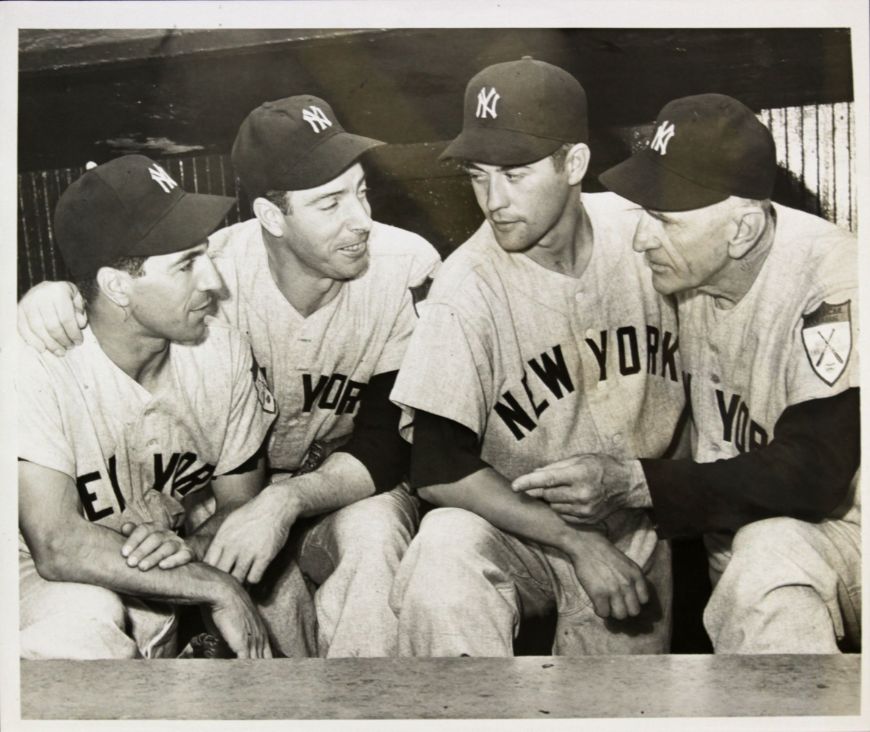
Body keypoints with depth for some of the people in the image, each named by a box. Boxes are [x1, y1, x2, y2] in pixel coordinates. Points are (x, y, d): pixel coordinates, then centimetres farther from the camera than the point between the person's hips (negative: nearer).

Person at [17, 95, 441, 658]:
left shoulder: (409, 268, -20)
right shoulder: (218, 268, -19)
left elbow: (391, 447, -17)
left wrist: (289, 500, -33)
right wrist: (56, 296, -26)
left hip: (355, 492, -1)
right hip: (236, 491, 1)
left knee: (376, 532, -33)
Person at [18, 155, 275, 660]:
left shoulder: (224, 353, -9)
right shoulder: (37, 367, -24)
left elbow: (243, 506, -1)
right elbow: (58, 548, -29)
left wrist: (193, 548, -24)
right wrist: (217, 587, -29)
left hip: (165, 589, 7)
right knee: (85, 617, -37)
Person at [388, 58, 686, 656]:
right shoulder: (468, 289, -18)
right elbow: (439, 469, -19)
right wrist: (578, 542, -22)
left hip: (634, 534, 4)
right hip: (517, 531, -3)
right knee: (446, 547, -32)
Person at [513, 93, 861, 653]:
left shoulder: (832, 287, -23)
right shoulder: (692, 266, -6)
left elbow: (813, 475, -26)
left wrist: (633, 483, -31)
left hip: (842, 518, -6)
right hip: (743, 526, 6)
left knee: (770, 553, -32)